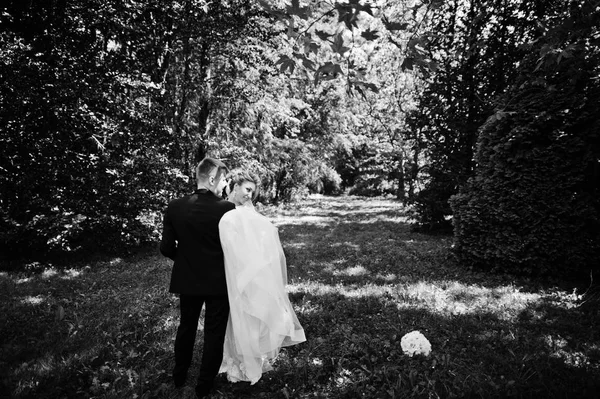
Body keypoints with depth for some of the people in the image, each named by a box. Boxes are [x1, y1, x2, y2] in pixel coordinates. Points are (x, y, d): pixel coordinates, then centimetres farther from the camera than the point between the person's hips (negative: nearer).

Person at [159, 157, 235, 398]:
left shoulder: (174, 207, -9)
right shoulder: (226, 208, -19)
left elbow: (166, 248, -5)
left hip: (187, 280, 4)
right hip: (218, 281, -4)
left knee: (186, 326, 25)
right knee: (214, 333, 14)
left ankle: (179, 376, 44)